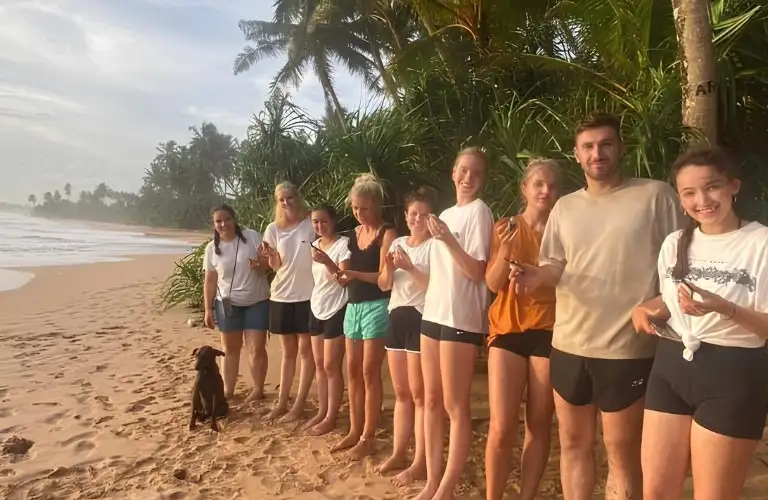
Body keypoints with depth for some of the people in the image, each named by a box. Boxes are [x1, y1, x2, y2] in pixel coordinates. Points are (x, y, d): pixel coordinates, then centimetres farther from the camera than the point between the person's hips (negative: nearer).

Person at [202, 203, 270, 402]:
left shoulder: (252, 236, -8)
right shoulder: (212, 248, -1)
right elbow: (210, 281, 3)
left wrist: (260, 265, -30)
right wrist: (208, 309, 1)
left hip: (257, 302, -2)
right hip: (227, 304, 3)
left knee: (256, 349, 0)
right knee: (229, 349, 13)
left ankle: (258, 389, 15)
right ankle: (227, 390, 25)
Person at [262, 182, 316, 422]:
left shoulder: (311, 225, -6)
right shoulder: (273, 229, 4)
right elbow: (275, 266, 6)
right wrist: (270, 255, -15)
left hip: (307, 295, -4)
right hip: (281, 296, 4)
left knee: (305, 351, 2)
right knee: (287, 352, 14)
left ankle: (298, 405, 10)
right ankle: (281, 402, 22)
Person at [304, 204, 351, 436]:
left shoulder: (343, 244, -14)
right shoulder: (315, 244, 10)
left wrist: (327, 261, -34)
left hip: (336, 310, -8)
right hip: (317, 309, 8)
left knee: (331, 366, -1)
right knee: (319, 364, 12)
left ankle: (331, 417, 10)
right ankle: (322, 412, 23)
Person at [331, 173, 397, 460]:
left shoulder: (387, 234, -7)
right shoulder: (353, 234, 14)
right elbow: (348, 275, 14)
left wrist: (355, 274, -25)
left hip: (376, 306, -7)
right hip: (353, 305, 7)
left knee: (369, 372, -3)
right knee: (353, 371, 10)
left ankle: (368, 438, 6)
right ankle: (355, 431, 22)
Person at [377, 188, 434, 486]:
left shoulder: (435, 245, -8)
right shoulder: (398, 243, 13)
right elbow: (384, 285, 11)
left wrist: (410, 268, -25)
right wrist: (389, 268, -8)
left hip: (421, 319, -7)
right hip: (396, 318, 7)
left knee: (419, 394, -2)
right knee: (401, 393, 14)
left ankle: (420, 463, 7)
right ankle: (399, 453, 24)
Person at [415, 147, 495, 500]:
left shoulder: (479, 212, -7)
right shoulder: (446, 214, 15)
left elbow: (477, 271, -14)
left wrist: (447, 239, -23)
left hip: (461, 319, -8)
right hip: (434, 313, 8)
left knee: (455, 406, 0)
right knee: (432, 401, 12)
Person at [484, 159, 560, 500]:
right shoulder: (506, 227, 4)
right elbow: (493, 284, -3)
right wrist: (505, 249, -19)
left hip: (548, 332, 1)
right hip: (508, 329, -1)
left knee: (539, 424, 5)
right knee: (501, 428, -4)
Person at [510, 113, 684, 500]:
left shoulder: (656, 195, -5)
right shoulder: (564, 207, 9)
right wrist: (537, 275, -9)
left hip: (627, 347, -4)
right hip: (569, 343, 5)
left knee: (621, 449, 9)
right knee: (574, 442, 17)